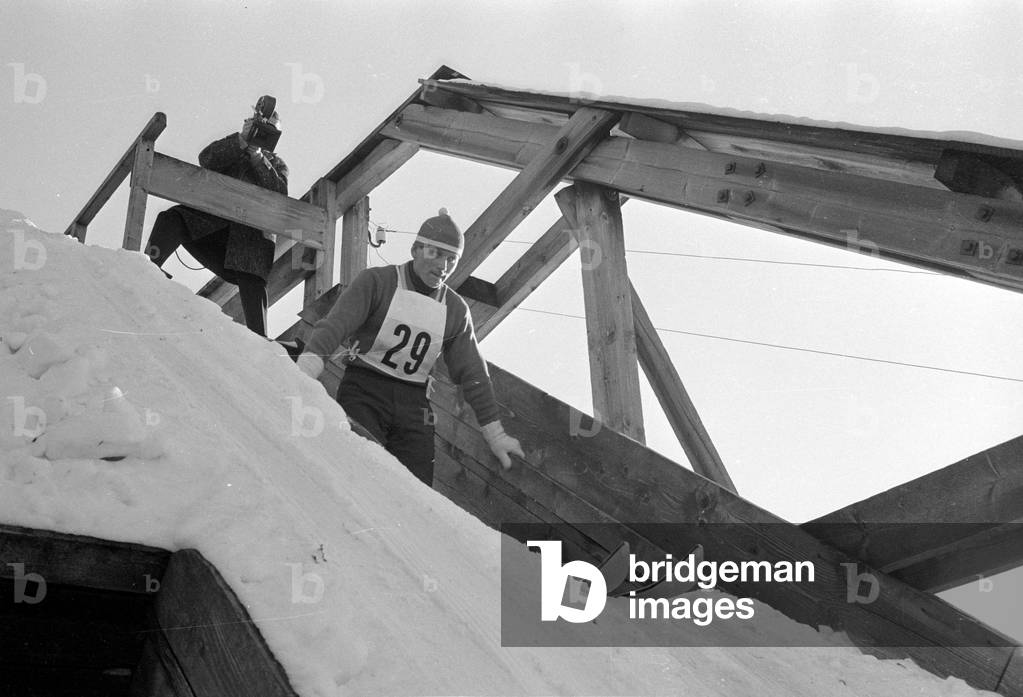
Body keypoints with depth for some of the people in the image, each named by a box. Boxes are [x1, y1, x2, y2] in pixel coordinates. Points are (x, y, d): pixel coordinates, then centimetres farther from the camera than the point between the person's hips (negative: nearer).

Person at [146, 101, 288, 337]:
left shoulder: (276, 165, 24)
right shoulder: (232, 148, 24)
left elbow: (280, 196, 1)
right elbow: (206, 160, 0)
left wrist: (258, 158, -7)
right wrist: (242, 139, -12)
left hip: (250, 231, -1)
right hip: (212, 220, 1)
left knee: (253, 283, -22)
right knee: (172, 219, -26)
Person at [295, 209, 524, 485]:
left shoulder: (455, 310, 8)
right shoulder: (375, 282, -4)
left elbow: (473, 374, 13)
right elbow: (334, 326, -17)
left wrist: (495, 435, 12)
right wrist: (303, 376, -34)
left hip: (413, 407, 4)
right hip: (363, 393, -4)